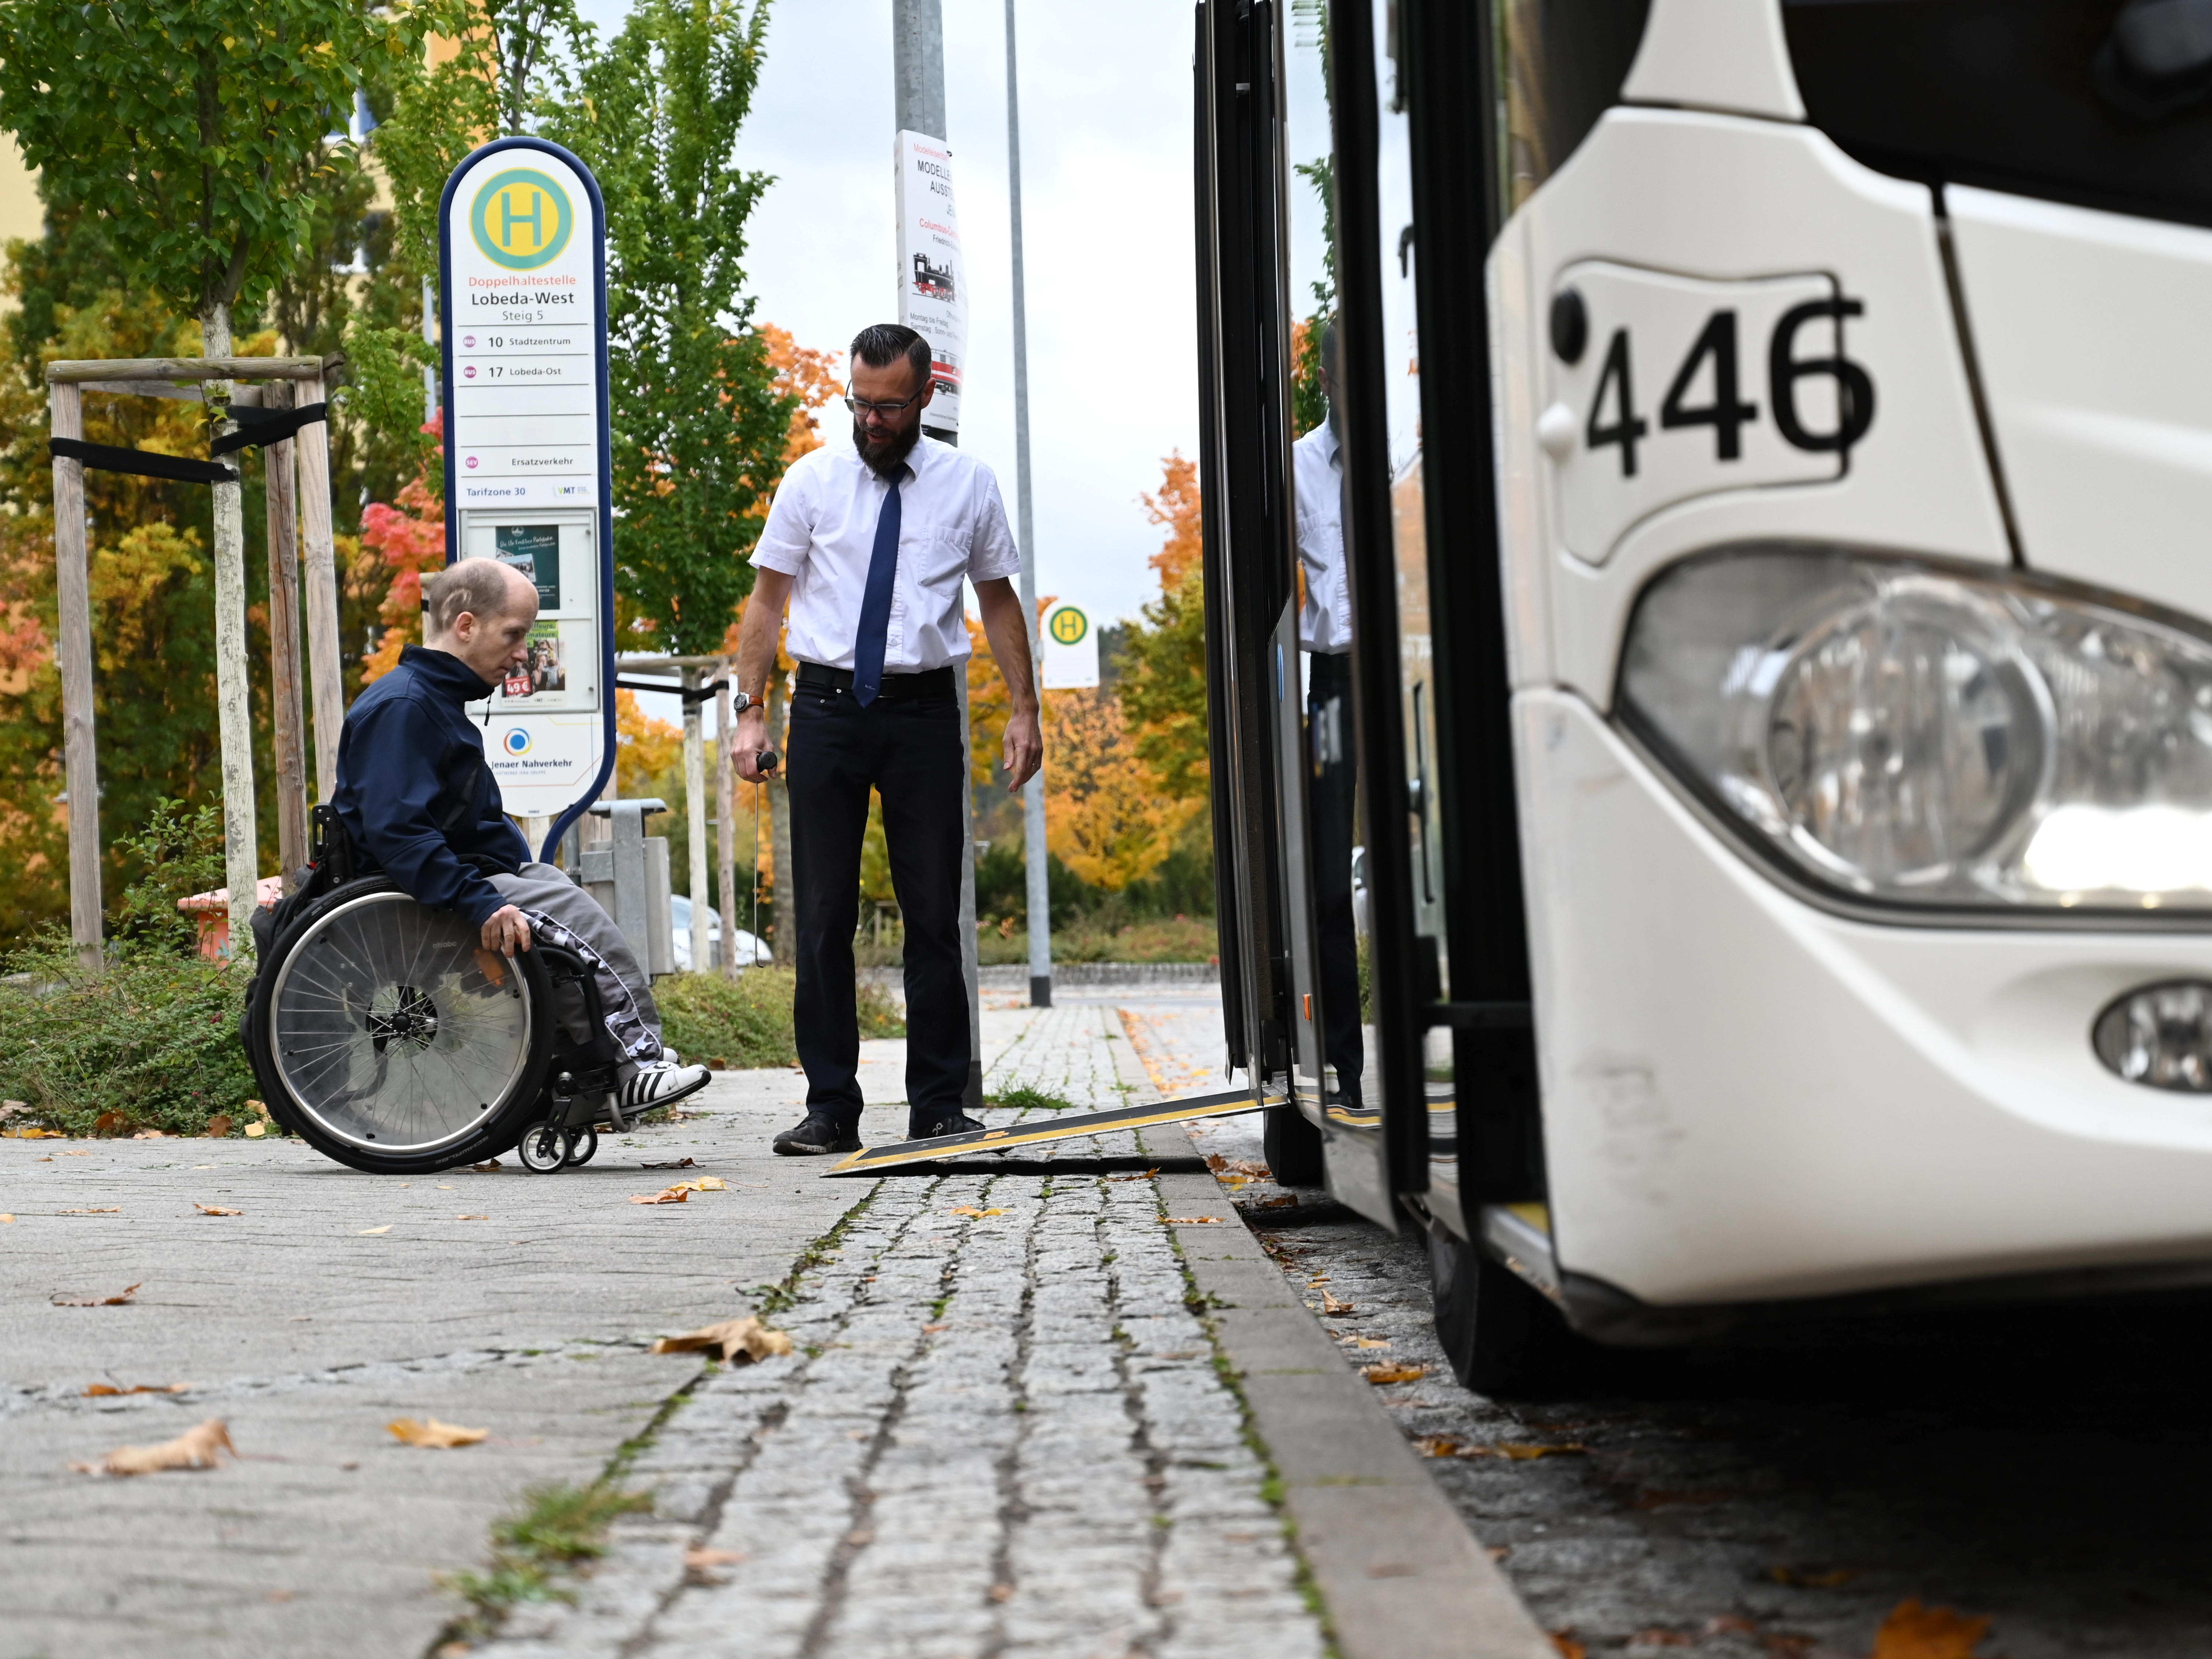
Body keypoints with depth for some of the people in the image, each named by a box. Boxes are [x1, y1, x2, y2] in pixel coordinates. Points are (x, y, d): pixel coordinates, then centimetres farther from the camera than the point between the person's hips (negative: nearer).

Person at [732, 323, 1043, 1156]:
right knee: (822, 916, 1)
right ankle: (831, 1109, 6)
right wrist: (750, 712, -1)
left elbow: (998, 599, 12)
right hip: (827, 709, 0)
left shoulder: (968, 484, 6)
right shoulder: (812, 480, 4)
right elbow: (767, 598, 6)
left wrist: (1024, 708, 4)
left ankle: (938, 1108, 9)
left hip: (924, 711, 0)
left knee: (934, 915, 2)